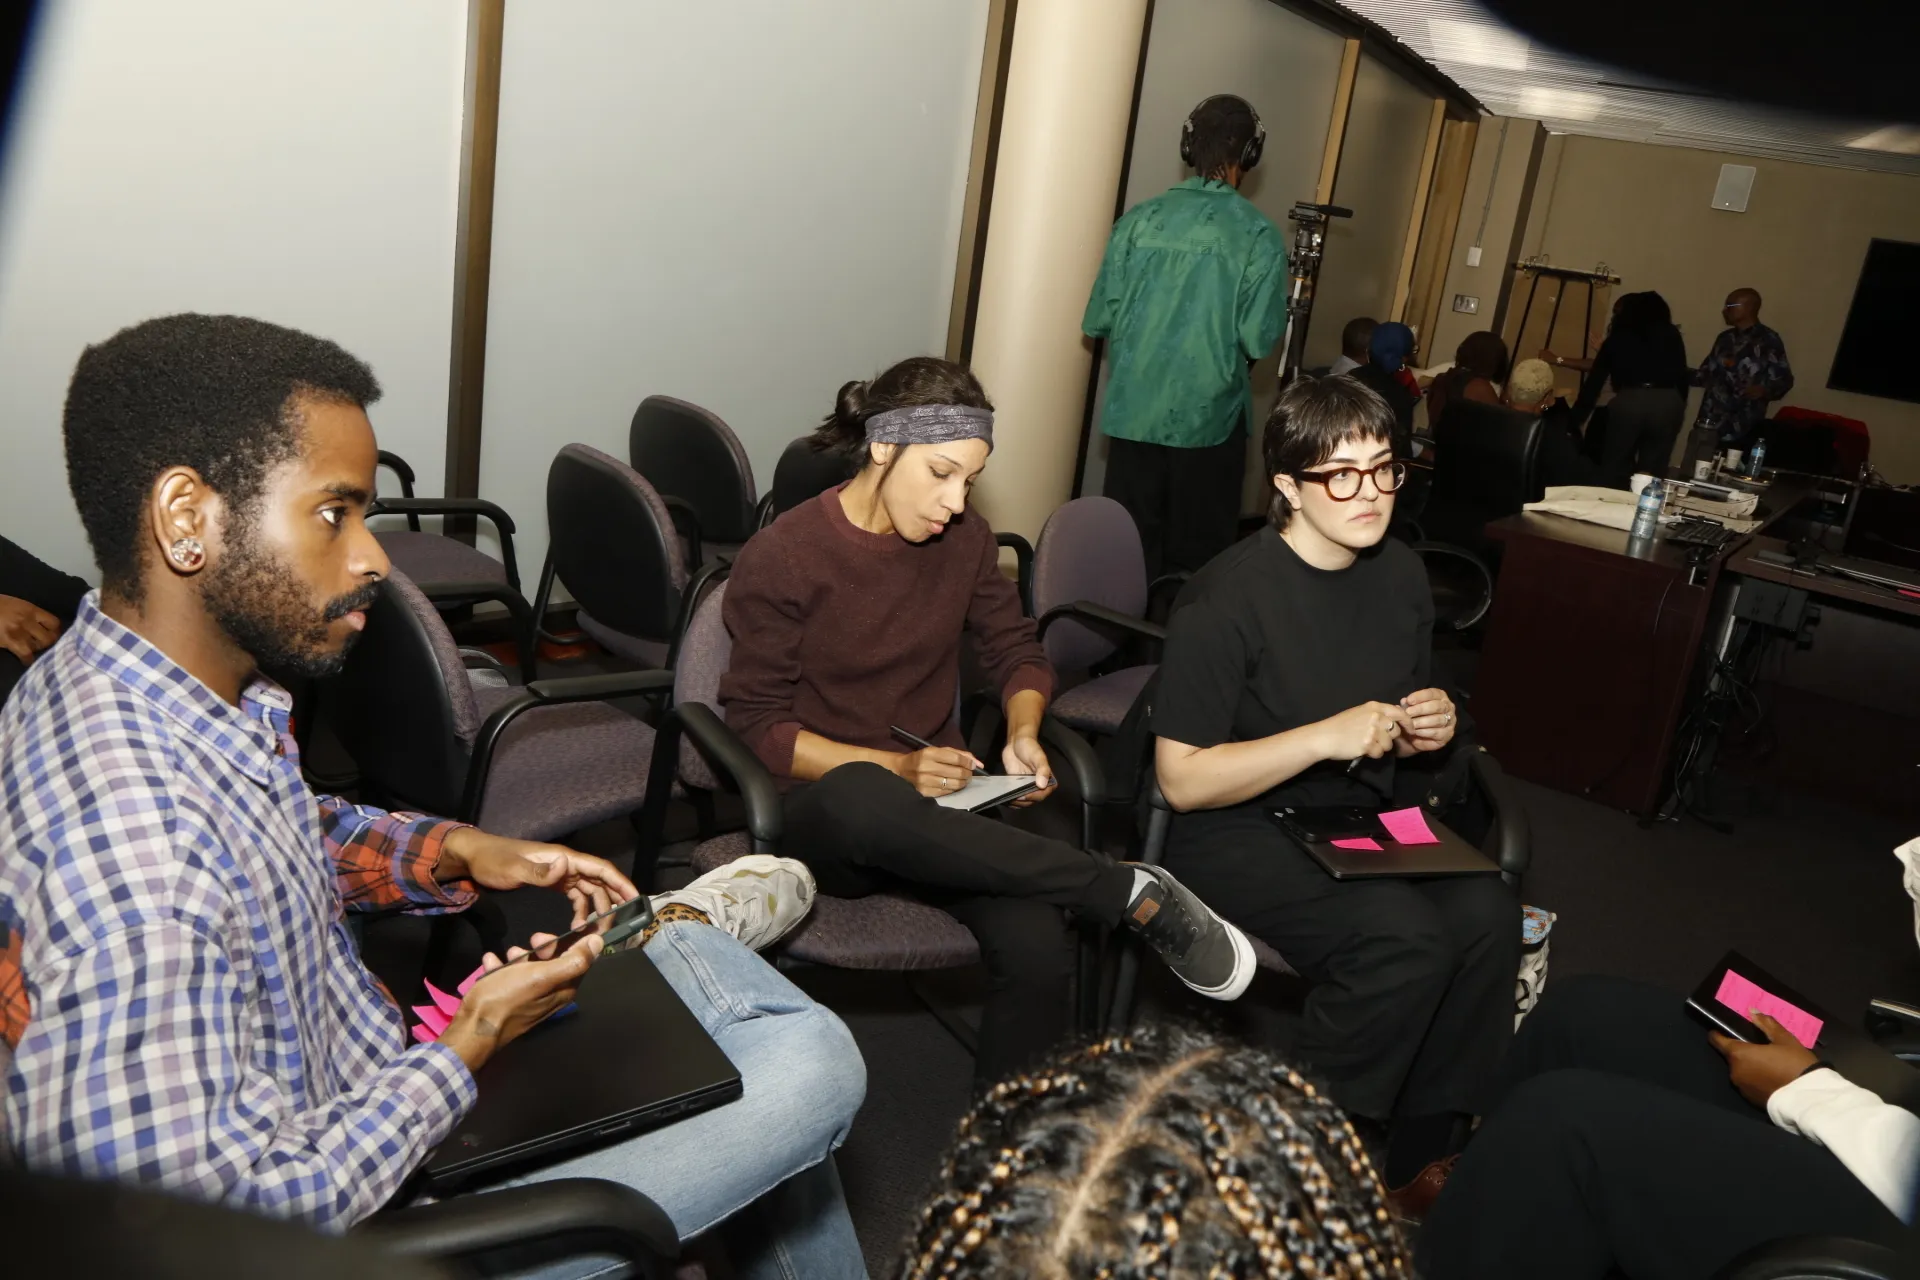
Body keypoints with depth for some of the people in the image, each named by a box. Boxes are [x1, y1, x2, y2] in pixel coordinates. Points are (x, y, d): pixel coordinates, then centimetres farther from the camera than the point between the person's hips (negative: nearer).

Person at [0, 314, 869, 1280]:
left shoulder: (209, 684, -6)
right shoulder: (126, 852, -33)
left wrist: (454, 852, -2)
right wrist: (468, 1047, -18)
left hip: (379, 1084, 8)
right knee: (812, 1065, -7)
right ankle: (681, 932, 15)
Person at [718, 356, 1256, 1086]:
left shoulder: (964, 540, 4)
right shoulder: (780, 558, -9)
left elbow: (1017, 653, 14)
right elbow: (758, 724, -8)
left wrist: (1023, 734, -8)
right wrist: (892, 767, -20)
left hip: (931, 811, 4)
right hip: (823, 815, -3)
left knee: (1039, 950, -28)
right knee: (863, 798, -42)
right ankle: (1134, 895, -28)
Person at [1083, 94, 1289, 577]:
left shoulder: (1138, 219, -1)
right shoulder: (1258, 234, -8)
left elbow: (1098, 320, 1)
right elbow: (1258, 340, -11)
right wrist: (1225, 344, 11)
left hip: (1132, 412, 3)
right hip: (1209, 418, -3)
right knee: (1197, 555, 10)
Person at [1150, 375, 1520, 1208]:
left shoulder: (1401, 574, 6)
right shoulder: (1229, 598, -17)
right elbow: (1182, 780, -18)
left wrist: (1427, 733, -4)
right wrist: (1326, 737, -25)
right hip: (1238, 830, -6)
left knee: (1488, 915, -21)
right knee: (1403, 936, -29)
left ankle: (1423, 1155, -2)